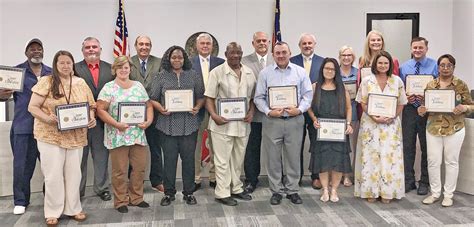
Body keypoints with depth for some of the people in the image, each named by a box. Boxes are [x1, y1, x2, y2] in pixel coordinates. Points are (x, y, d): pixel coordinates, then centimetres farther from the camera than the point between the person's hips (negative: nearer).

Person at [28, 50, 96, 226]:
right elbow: (32, 107, -6)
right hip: (50, 136, -3)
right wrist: (48, 119, -23)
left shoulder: (81, 83, 7)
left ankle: (73, 208, 23)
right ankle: (53, 212, 16)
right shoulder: (46, 82, -4)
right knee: (53, 175, 3)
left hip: (76, 136, 3)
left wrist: (91, 118, -10)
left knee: (73, 174, 10)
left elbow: (90, 106, 11)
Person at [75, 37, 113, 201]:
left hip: (103, 120, 2)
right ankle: (77, 190, 21)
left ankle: (102, 188, 24)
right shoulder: (74, 69, 0)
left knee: (102, 156, 11)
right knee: (79, 157, 9)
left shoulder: (110, 69, 8)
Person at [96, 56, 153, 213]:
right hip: (118, 136, -4)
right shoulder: (109, 87, -2)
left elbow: (148, 106, 13)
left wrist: (148, 121, -4)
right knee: (120, 170, 3)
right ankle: (120, 201, 17)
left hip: (138, 134, 4)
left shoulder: (138, 86, 11)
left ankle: (136, 197, 24)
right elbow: (100, 110, -8)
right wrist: (116, 124, -17)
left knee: (140, 167, 8)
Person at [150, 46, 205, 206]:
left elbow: (201, 96, 11)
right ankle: (169, 193, 18)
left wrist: (198, 107, -7)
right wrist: (161, 108, -11)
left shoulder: (193, 76, 9)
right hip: (168, 125, -1)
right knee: (169, 159, 5)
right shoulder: (161, 77, 6)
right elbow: (153, 99, 7)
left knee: (188, 158, 5)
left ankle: (189, 193, 18)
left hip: (189, 124, 1)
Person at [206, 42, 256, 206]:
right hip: (223, 123, -5)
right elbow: (209, 98, -5)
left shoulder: (249, 73, 9)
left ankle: (236, 189, 30)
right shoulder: (217, 72, -5)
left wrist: (251, 112, -3)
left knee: (238, 159, 16)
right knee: (223, 160, 2)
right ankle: (222, 193, 12)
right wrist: (214, 115, -19)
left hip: (243, 123, 5)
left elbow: (253, 97, 14)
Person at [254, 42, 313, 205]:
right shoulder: (265, 73, 4)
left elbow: (308, 94, 5)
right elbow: (259, 97, 3)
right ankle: (276, 191, 18)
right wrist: (268, 111, -11)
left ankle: (292, 190, 20)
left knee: (293, 157, 7)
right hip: (272, 120, 0)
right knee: (273, 158, 5)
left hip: (295, 120, 1)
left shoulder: (300, 72, 6)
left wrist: (300, 109, -10)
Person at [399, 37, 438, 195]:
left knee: (426, 147, 6)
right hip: (409, 109, 2)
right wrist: (405, 97, -9)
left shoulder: (435, 66, 0)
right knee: (408, 146, 6)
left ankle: (424, 182, 18)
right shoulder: (404, 67, 8)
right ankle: (408, 181, 18)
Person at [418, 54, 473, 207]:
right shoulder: (431, 85, 4)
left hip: (454, 129, -2)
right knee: (433, 161, 5)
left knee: (451, 161, 7)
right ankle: (435, 193, 19)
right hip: (433, 129, 2)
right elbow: (426, 105, 10)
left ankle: (448, 195, 19)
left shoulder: (461, 85, -2)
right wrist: (422, 110, -12)